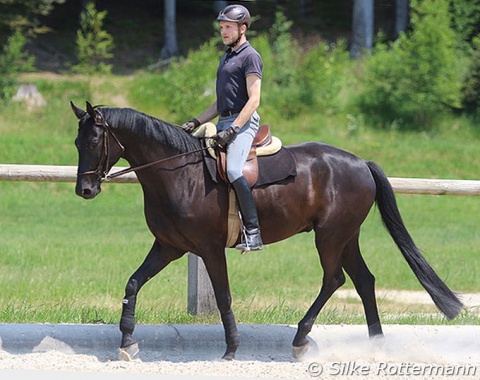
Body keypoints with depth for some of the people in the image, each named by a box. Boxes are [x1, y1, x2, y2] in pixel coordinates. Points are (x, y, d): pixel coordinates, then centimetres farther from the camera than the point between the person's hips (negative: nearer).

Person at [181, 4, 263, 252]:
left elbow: (253, 100, -14)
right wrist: (196, 122, 18)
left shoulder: (249, 57, -5)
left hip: (243, 122, -10)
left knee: (233, 170, -29)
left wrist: (232, 129, -22)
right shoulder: (226, 58, 23)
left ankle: (253, 233, -31)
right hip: (224, 124, 10)